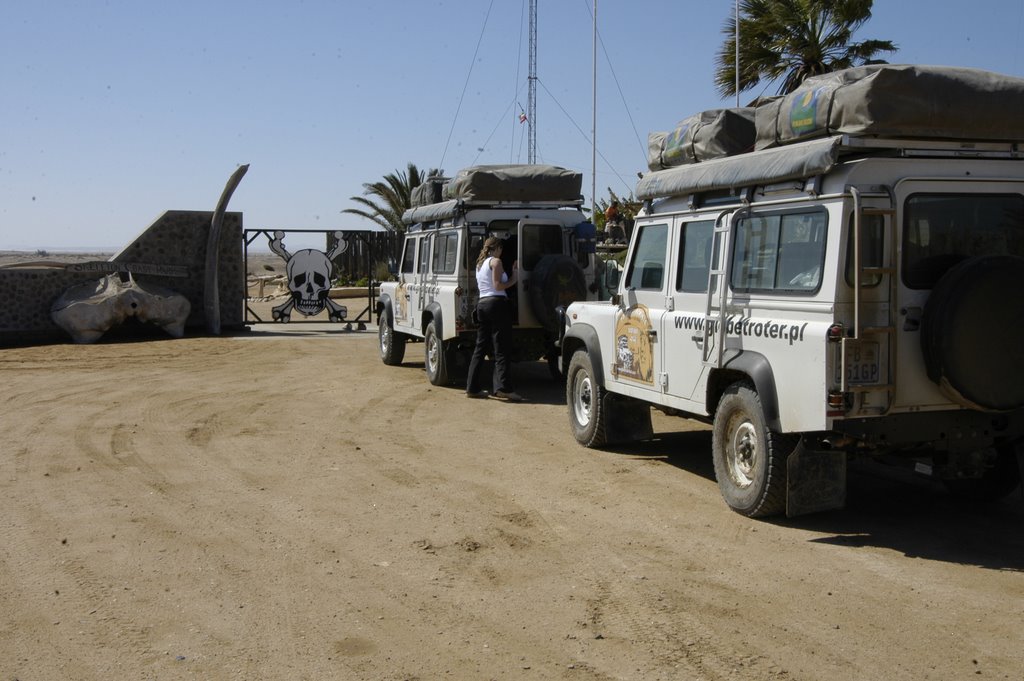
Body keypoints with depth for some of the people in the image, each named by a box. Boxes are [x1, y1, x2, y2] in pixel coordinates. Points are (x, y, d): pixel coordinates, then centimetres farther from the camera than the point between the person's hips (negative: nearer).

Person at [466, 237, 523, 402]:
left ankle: (472, 388, 8)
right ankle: (504, 388, -16)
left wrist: (512, 275, 16)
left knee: (481, 347, 9)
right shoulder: (495, 261, -4)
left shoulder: (480, 263, 20)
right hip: (497, 303, -8)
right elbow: (498, 286, -14)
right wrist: (514, 278, -1)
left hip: (482, 304, 8)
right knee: (500, 349, -10)